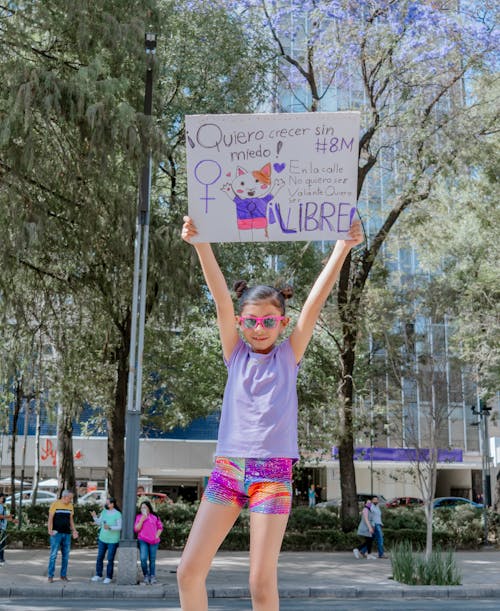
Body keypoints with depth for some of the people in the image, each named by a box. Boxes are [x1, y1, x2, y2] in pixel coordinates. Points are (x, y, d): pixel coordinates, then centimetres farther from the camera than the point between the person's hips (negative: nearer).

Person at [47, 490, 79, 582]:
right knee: (53, 555, -3)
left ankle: (63, 575, 16)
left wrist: (74, 530, 7)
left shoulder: (70, 506, 10)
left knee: (66, 555, 7)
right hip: (56, 533, -5)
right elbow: (50, 518, -6)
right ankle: (50, 576, 4)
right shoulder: (55, 504, -5)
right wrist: (50, 530, -19)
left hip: (67, 534, 5)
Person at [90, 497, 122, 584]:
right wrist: (95, 517, -7)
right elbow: (99, 522, 10)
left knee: (110, 559, 0)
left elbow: (119, 527, -13)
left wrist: (110, 527, -27)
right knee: (99, 557, 10)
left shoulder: (117, 514, -13)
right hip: (102, 539, 5)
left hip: (112, 541, -5)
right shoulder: (104, 512, 3)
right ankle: (98, 575, 22)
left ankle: (108, 577, 10)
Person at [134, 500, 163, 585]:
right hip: (143, 540, -1)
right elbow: (136, 529, -2)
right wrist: (142, 520, -11)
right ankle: (146, 576, 3)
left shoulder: (155, 516, 7)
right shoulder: (138, 517, 6)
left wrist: (157, 536, -2)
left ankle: (152, 577, 16)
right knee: (143, 558, -15)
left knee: (152, 560, 5)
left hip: (153, 541, 1)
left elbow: (160, 527, 11)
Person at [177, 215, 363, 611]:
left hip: (273, 473, -2)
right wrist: (200, 243, -13)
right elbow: (221, 298, -5)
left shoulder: (289, 356, 4)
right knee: (189, 570, -1)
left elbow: (316, 301, -6)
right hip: (227, 469, 2)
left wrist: (343, 247, -13)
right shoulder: (236, 353, 7)